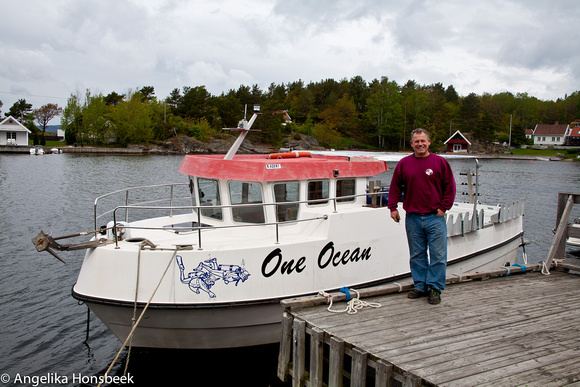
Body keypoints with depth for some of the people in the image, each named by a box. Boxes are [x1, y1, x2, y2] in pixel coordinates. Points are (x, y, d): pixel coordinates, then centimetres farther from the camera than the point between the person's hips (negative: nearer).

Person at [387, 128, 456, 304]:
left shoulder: (440, 162, 1)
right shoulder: (404, 163, 6)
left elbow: (450, 186, 4)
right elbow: (395, 187, 12)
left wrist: (444, 207, -3)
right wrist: (392, 207, 5)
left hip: (435, 217, -2)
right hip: (412, 218, 2)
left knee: (438, 255, -1)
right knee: (417, 255, 10)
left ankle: (435, 288, 10)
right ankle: (420, 286, 21)